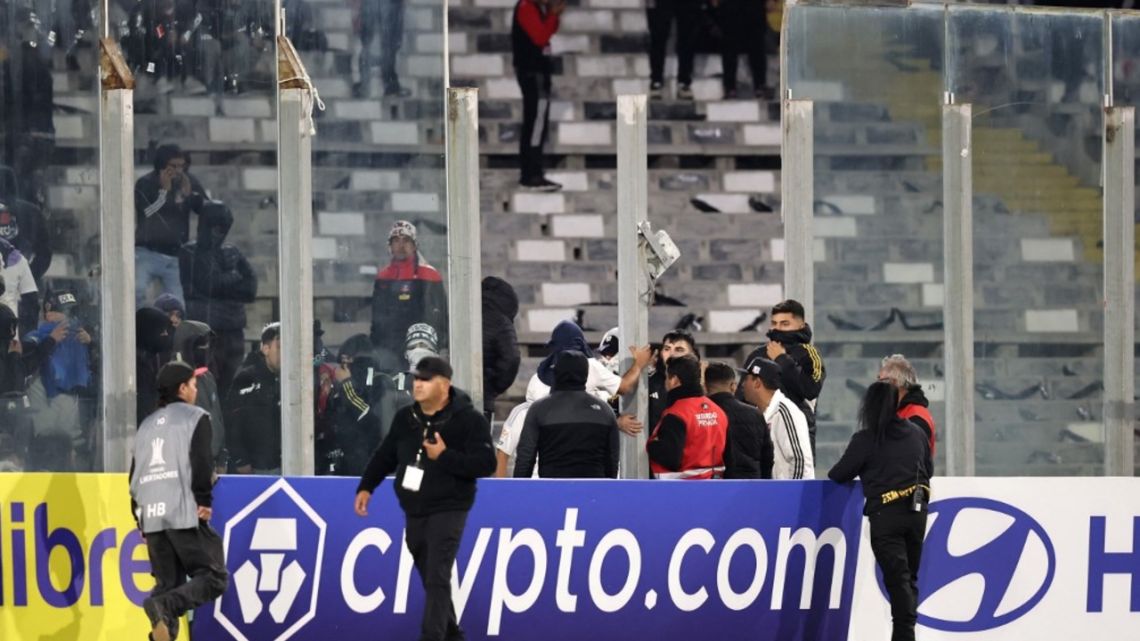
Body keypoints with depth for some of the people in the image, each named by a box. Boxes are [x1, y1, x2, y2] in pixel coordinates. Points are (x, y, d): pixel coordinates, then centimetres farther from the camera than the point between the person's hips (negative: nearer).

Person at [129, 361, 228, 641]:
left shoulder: (147, 425, 22)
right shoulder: (195, 418, 3)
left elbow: (134, 476, 20)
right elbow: (201, 462, -11)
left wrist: (140, 517, 23)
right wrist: (204, 501, -6)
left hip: (151, 517, 6)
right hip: (185, 514, -6)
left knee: (168, 584, 10)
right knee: (214, 578, -4)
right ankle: (164, 606, -28)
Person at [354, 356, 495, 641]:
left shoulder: (469, 420, -10)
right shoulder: (405, 418, 8)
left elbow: (486, 464, -17)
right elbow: (385, 455, 18)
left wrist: (445, 456, -24)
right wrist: (366, 487, 8)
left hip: (447, 511, -7)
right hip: (413, 512, 7)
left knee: (437, 579, -15)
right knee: (429, 579, 15)